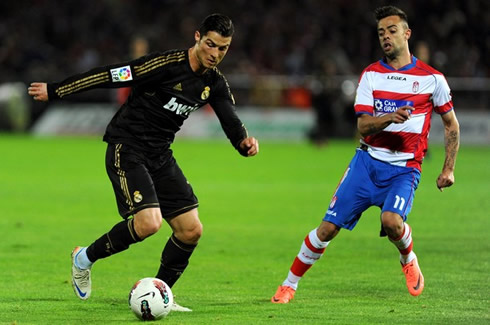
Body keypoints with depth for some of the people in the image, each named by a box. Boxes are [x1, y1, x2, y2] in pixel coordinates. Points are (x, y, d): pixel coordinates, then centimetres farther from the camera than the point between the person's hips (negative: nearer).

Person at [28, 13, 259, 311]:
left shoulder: (215, 83, 3)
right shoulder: (167, 64, -19)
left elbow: (231, 121, -1)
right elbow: (111, 76, -17)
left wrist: (244, 142, -26)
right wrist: (55, 91, -14)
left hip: (160, 156, 7)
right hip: (127, 150, -7)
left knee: (191, 230, -1)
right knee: (148, 223, -23)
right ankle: (85, 258, 1)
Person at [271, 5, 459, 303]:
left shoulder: (431, 78, 1)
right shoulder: (371, 75, 5)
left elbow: (451, 124, 12)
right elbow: (363, 124, -4)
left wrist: (449, 169, 5)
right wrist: (390, 118, -25)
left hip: (405, 168, -2)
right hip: (368, 161, 2)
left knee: (391, 221, -28)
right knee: (328, 228, -4)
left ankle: (409, 261, 6)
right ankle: (290, 285, 12)